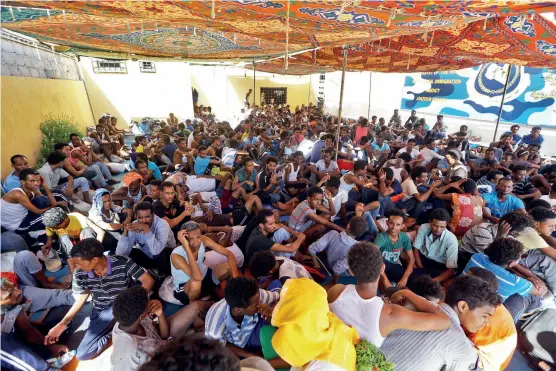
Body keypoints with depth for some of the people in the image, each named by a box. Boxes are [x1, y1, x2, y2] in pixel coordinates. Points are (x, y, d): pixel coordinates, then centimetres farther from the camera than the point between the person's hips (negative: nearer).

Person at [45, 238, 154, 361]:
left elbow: (148, 281, -22)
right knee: (82, 354, -9)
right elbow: (81, 299, 4)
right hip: (102, 312, 3)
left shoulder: (122, 263, -27)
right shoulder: (80, 274, -14)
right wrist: (62, 324, -1)